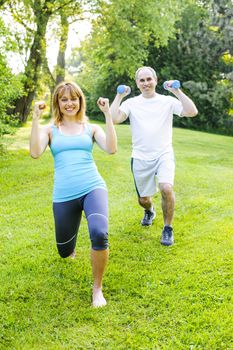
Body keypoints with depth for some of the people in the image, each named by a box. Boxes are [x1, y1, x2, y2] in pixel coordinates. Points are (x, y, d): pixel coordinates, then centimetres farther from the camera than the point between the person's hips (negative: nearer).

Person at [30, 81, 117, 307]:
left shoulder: (91, 128, 9)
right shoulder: (49, 130, 8)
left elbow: (111, 149, -8)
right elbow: (35, 153, -11)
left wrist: (107, 114, -8)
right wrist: (36, 118, -12)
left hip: (93, 188, -1)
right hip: (64, 196, 1)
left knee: (99, 234, -30)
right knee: (65, 252, 12)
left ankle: (97, 288, -7)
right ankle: (70, 248, 54)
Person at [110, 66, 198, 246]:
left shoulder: (167, 101, 0)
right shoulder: (131, 103, 2)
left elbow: (192, 112, -14)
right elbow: (114, 119, -14)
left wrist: (177, 91, -13)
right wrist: (119, 96, -11)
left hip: (163, 154, -2)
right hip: (140, 158, 2)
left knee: (166, 188, -28)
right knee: (143, 199, 12)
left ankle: (168, 228, -4)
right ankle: (149, 211, 52)